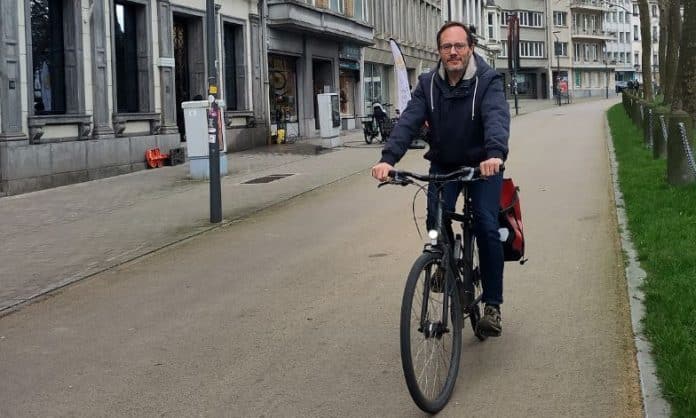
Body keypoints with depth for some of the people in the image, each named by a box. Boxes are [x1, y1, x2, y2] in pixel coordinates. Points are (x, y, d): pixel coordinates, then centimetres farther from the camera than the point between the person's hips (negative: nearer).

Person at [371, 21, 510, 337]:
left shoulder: (487, 81, -17)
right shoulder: (428, 84, -7)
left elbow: (497, 117, -35)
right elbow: (409, 121, -20)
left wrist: (495, 153, -55)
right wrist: (388, 157, -37)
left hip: (483, 165, -3)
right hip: (443, 165, 3)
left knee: (486, 226, -15)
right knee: (436, 220, -17)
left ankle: (492, 304, -4)